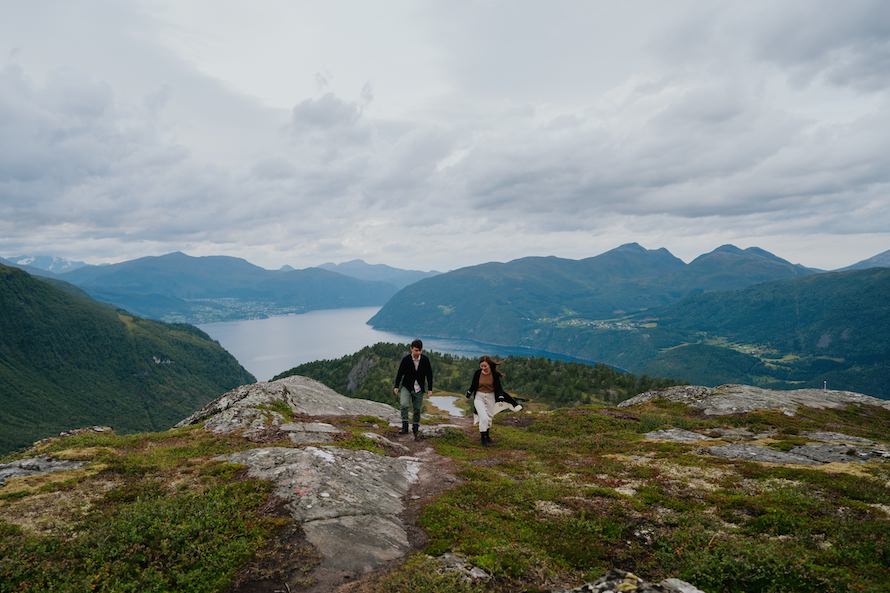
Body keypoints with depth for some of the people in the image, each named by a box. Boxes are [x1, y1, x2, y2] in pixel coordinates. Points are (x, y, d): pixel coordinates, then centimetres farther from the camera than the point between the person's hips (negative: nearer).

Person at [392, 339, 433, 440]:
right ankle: (405, 426, -15)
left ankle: (415, 430, 25)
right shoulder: (406, 359, -14)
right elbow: (400, 373, -5)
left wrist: (430, 389, -1)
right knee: (404, 405, -25)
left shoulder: (425, 359, -10)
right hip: (406, 387, -2)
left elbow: (429, 374, 0)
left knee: (417, 410, 8)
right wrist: (396, 386, -5)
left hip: (419, 389, 2)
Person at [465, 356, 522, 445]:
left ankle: (487, 436, 34)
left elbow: (498, 387, -5)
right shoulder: (477, 373, -14)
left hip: (490, 397, 2)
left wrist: (500, 397, -14)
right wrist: (469, 392, 11)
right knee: (483, 417, -14)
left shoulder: (495, 374, -12)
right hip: (479, 397, -2)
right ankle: (482, 437, 0)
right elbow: (473, 385, 3)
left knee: (489, 417, 15)